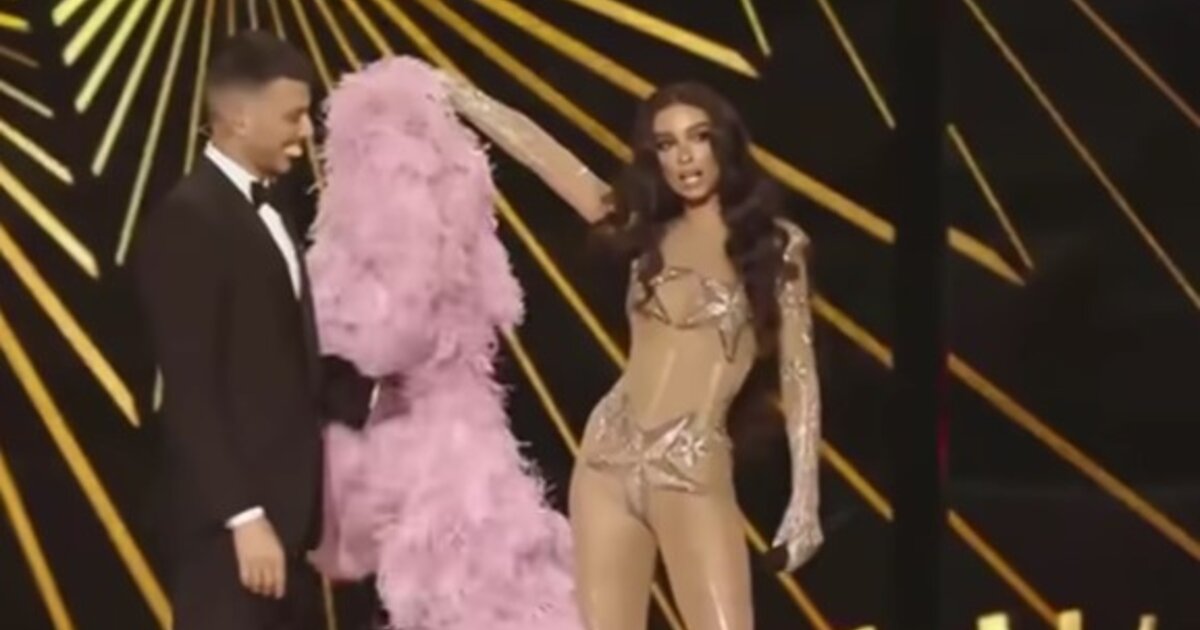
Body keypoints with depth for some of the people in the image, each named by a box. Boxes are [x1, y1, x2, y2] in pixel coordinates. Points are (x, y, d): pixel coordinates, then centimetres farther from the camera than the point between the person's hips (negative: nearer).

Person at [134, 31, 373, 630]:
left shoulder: (270, 211, 15)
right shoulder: (187, 221, -14)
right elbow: (191, 393, -19)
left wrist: (374, 392, 2)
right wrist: (244, 516, -22)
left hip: (288, 508, 9)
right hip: (231, 523, -9)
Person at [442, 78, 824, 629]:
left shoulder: (775, 244, 4)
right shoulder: (645, 230, 13)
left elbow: (798, 372, 3)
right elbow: (536, 149, 16)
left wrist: (805, 497, -3)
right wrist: (452, 91, 19)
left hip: (694, 470, -4)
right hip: (608, 456, 4)